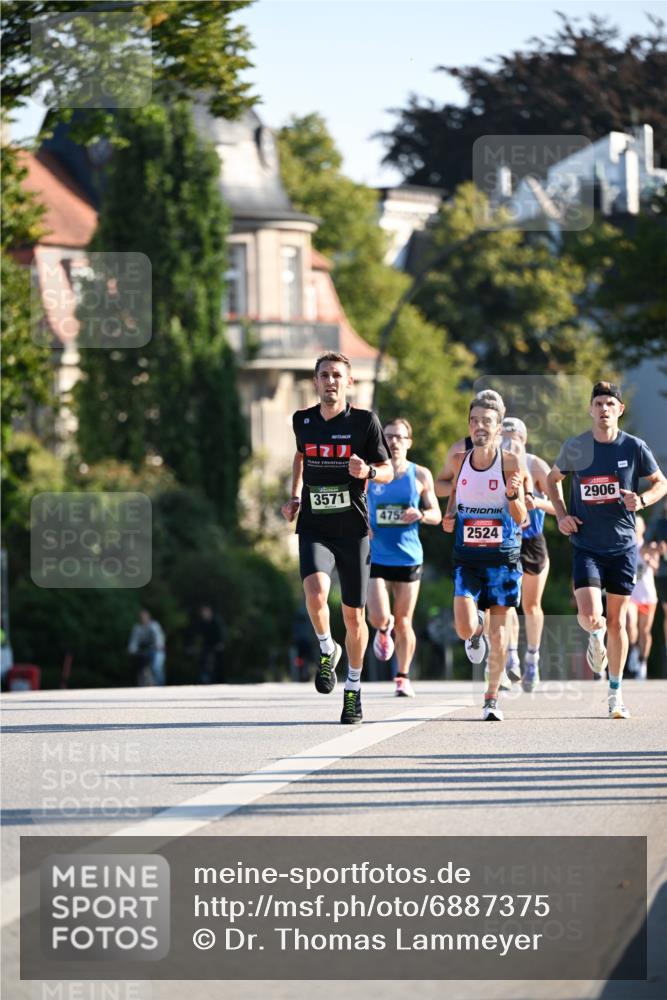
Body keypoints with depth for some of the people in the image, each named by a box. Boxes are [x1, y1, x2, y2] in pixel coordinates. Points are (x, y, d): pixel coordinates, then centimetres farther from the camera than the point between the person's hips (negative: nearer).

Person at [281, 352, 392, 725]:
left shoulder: (365, 421, -4)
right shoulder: (303, 421, 6)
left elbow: (389, 471, 3)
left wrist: (368, 472, -19)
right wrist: (295, 497, 18)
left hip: (353, 529, -1)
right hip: (314, 527, 1)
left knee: (353, 614, 6)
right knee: (316, 593, -26)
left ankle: (354, 689, 25)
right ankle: (327, 650, 3)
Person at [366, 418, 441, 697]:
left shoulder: (420, 475, 2)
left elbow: (436, 515, 6)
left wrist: (420, 514, -16)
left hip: (409, 558, 0)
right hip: (376, 557, 0)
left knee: (403, 623, 4)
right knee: (378, 618, -14)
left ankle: (403, 677, 19)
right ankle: (383, 630, 24)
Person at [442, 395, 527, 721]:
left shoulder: (510, 463, -9)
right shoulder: (459, 461, 0)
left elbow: (521, 517, -11)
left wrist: (512, 495, -31)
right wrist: (450, 516, 2)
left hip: (502, 556, -2)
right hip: (467, 556, 2)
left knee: (498, 629, 2)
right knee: (464, 628, -12)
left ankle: (492, 699, 16)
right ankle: (477, 630, 26)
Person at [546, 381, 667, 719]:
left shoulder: (634, 447, -4)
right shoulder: (575, 448, -2)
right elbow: (553, 479, 16)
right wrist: (561, 515, 0)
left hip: (622, 546, 0)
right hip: (586, 547, 0)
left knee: (616, 621, 5)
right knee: (589, 616, -17)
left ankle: (615, 692, 19)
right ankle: (595, 637, 22)